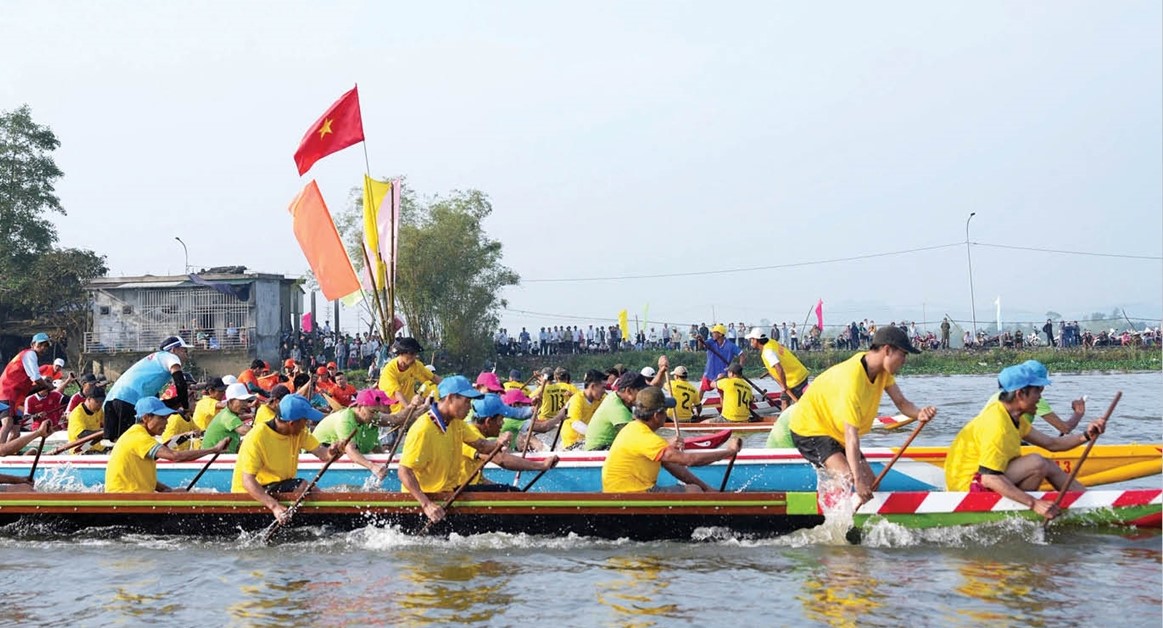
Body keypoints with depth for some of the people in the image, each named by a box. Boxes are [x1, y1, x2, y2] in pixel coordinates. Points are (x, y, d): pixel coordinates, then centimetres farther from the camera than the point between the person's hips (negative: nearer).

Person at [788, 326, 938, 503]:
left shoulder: (883, 369, -7)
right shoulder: (852, 379, -34)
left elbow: (901, 403, -7)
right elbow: (851, 435, -36)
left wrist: (919, 414, -32)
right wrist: (857, 479, -40)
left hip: (835, 431, 10)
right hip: (810, 429, -10)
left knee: (870, 483, 2)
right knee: (848, 478, -28)